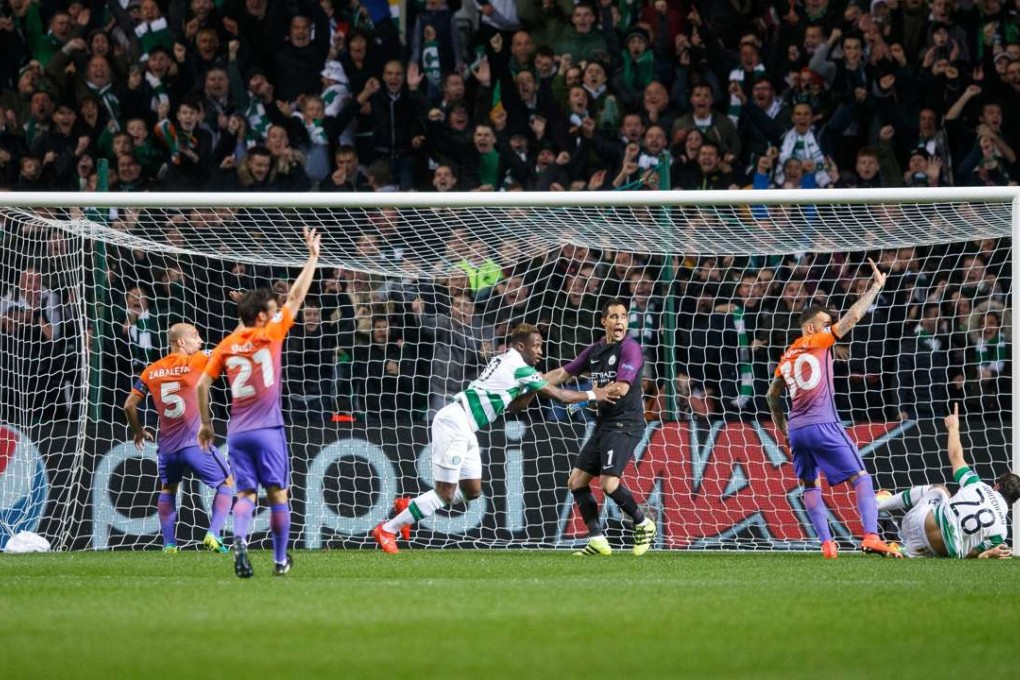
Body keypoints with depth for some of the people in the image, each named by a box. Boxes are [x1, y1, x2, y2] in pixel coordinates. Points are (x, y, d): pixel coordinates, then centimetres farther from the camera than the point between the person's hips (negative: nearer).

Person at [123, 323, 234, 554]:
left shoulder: (151, 371, 6)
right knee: (226, 483, 13)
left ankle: (169, 543, 19)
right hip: (195, 444, -4)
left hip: (167, 446, 4)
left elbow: (129, 405, 8)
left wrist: (138, 432, 23)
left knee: (168, 489, 27)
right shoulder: (195, 362, -7)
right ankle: (213, 533, -2)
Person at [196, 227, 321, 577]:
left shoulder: (226, 345, 6)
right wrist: (313, 257, 9)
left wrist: (205, 423, 17)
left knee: (246, 493, 3)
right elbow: (296, 297, 1)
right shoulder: (269, 335, -5)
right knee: (277, 493, 6)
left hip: (237, 431, 4)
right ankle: (280, 560, 10)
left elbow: (202, 384, 6)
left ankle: (239, 539, -25)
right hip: (267, 430, -3)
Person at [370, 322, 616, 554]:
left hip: (464, 429, 10)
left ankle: (409, 507, 24)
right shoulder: (519, 367, -12)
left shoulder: (503, 360, 15)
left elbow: (511, 406, 21)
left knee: (471, 490, 12)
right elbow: (559, 395, -8)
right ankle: (388, 530, -3)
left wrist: (533, 390, 8)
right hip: (453, 423, -10)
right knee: (445, 493, -9)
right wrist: (592, 395, 4)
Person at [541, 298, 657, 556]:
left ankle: (643, 525, 2)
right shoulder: (595, 350, 12)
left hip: (625, 425, -8)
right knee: (577, 481, 4)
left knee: (609, 482, -21)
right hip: (603, 425, 8)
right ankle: (597, 540, 6)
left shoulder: (630, 349, -11)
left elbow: (621, 388, -21)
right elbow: (564, 373, 20)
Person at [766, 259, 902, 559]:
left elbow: (772, 396, 27)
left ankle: (826, 543, 2)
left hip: (796, 430, 6)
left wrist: (782, 427, 38)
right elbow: (853, 316, -4)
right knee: (861, 478, -3)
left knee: (810, 486, 16)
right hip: (823, 426, -6)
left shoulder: (787, 358, 17)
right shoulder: (819, 342, 0)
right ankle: (871, 536, -20)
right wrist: (876, 286, 4)